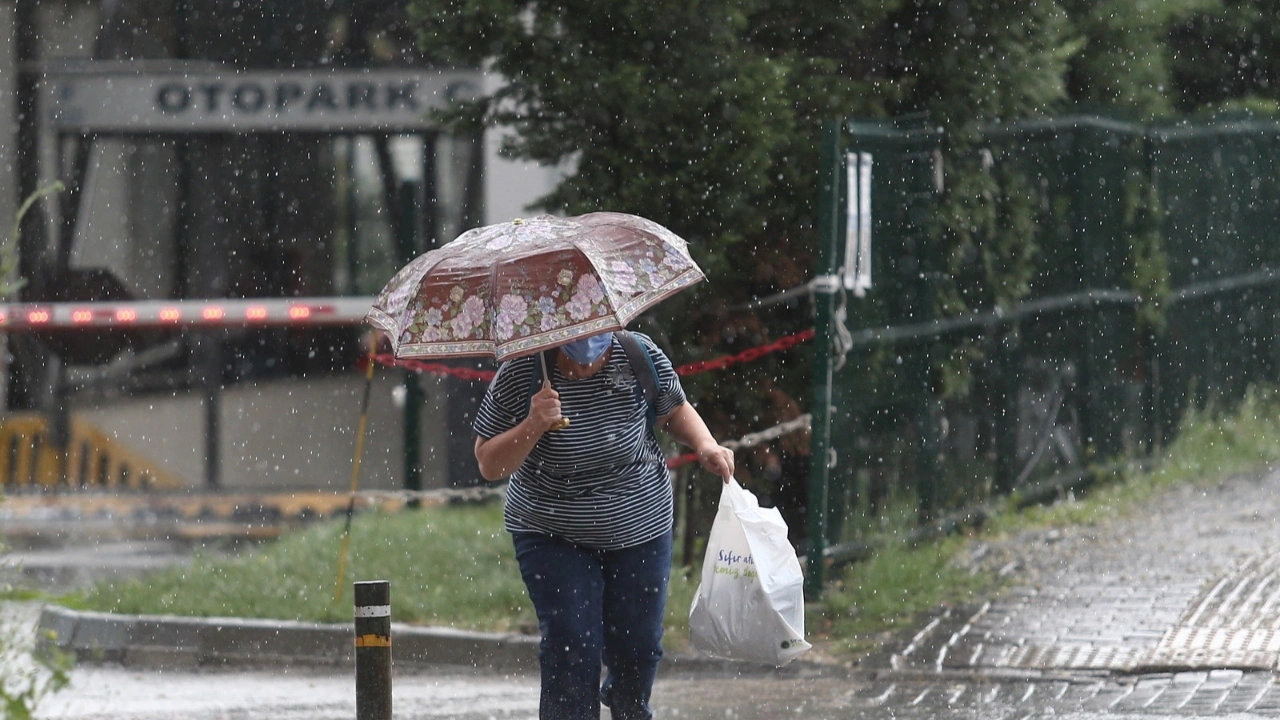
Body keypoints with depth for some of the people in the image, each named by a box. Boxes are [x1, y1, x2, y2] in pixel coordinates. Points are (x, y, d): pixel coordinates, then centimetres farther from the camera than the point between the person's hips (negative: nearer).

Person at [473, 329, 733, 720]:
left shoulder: (639, 356, -13)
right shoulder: (518, 374, -18)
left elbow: (675, 410, 6)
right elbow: (489, 465, -13)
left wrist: (706, 446, -13)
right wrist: (533, 426, -30)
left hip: (640, 529, 2)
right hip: (553, 537, -2)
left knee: (637, 647, 11)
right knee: (570, 650, -14)